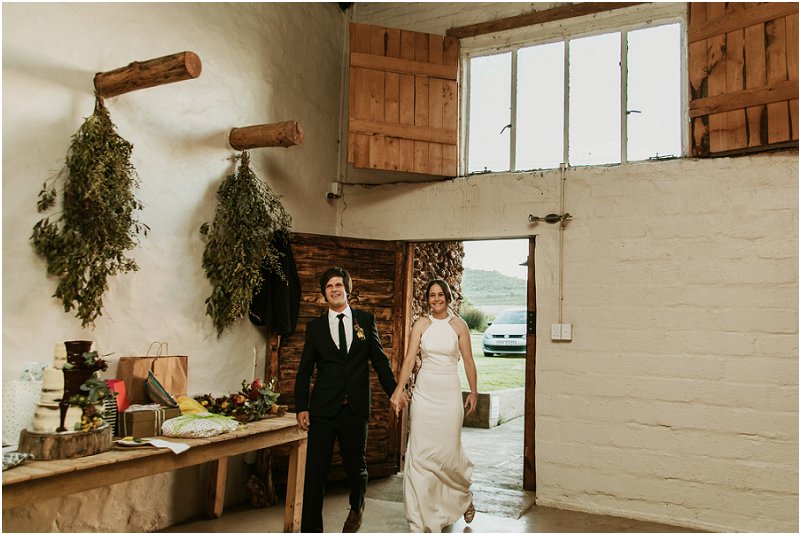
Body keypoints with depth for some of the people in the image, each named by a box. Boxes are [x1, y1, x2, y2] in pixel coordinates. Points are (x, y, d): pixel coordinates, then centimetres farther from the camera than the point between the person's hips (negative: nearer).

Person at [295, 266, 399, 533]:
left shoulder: (366, 320, 5)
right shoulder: (315, 326, 5)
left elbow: (380, 359, 8)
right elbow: (304, 371, 6)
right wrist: (301, 407, -1)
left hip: (356, 408, 0)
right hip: (323, 409, 0)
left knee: (355, 465, 13)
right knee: (315, 470, -1)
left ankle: (357, 507, 44)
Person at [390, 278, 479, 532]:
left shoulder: (458, 325, 0)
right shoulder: (421, 324, 1)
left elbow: (468, 361, 4)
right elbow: (409, 358, -6)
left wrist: (474, 392, 3)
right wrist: (399, 389, -17)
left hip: (449, 391, -1)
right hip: (424, 390, 1)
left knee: (448, 448, 3)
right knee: (421, 449, 1)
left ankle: (464, 495, 34)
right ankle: (422, 514, 14)